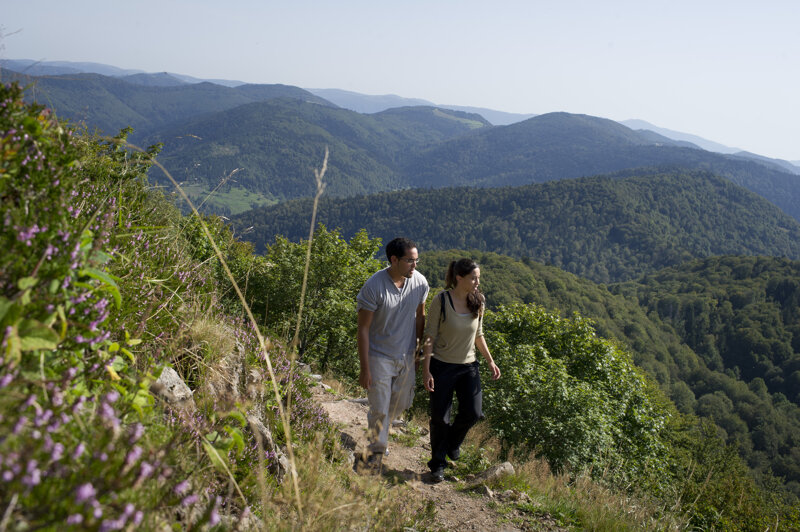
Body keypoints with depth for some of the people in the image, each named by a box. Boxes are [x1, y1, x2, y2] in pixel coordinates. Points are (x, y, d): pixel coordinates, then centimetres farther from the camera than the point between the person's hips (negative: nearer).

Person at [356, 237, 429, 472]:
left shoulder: (420, 282, -8)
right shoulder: (374, 286, -22)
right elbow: (363, 329, -17)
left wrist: (419, 345, 11)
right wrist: (365, 369, -16)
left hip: (406, 356, 5)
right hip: (379, 356, -5)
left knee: (402, 402, 18)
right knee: (380, 408, 2)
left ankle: (376, 422, 48)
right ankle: (376, 451, 25)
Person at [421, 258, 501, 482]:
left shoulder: (477, 302, -1)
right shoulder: (441, 301, -15)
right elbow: (430, 337, -12)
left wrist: (490, 361, 10)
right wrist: (426, 370, -14)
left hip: (469, 366, 4)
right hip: (442, 365, -4)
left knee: (472, 413, 0)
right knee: (440, 417, 3)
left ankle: (453, 442, 32)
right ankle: (438, 464, 23)